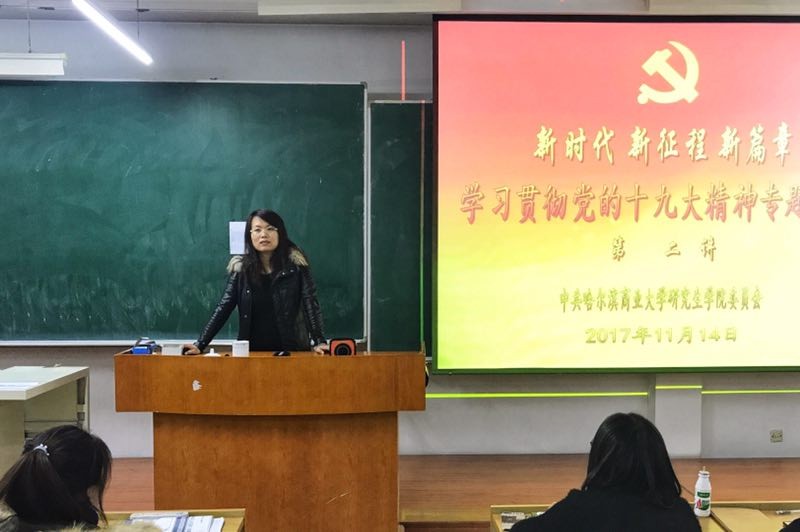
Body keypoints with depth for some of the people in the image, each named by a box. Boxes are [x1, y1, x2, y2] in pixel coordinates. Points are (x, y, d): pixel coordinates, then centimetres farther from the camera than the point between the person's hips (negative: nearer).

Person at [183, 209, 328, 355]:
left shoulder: (295, 264, -3)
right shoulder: (240, 268, 3)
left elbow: (310, 303, -9)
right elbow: (223, 308, 0)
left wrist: (319, 341, -22)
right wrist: (200, 344, -10)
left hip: (291, 350, -2)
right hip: (253, 351, 2)